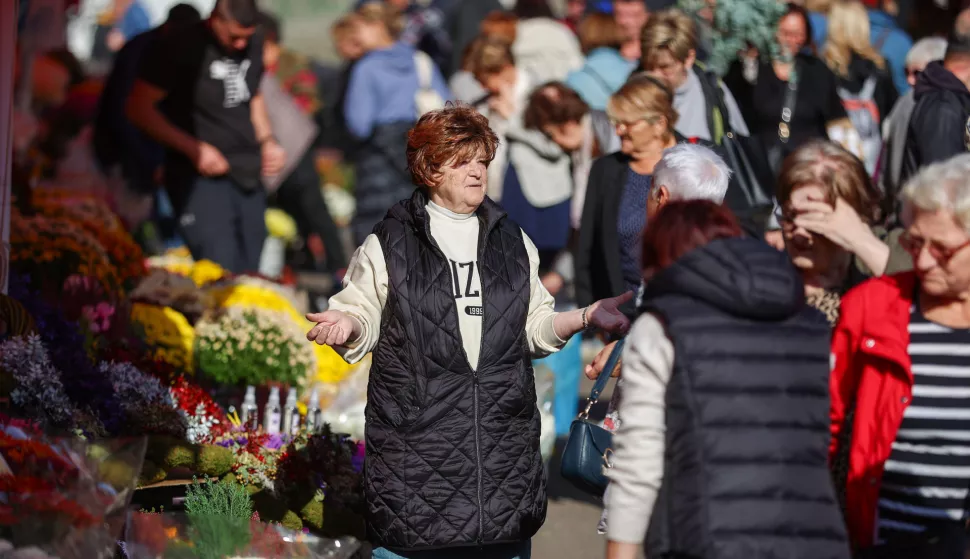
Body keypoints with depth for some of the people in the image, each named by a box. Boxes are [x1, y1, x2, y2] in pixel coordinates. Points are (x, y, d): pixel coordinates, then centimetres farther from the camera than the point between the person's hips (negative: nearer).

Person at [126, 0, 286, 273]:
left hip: (248, 175, 6)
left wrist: (267, 140, 10)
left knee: (249, 271, 5)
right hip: (200, 176, -6)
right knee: (221, 271, -19)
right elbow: (139, 108, -9)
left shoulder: (253, 44, 9)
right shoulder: (179, 47, -10)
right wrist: (194, 148, -16)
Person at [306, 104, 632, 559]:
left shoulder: (513, 242, 14)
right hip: (416, 432, -4)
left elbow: (534, 328, 19)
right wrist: (346, 327, -19)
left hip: (502, 432, 4)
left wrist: (587, 317, 5)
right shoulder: (390, 244, 1)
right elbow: (364, 317, 3)